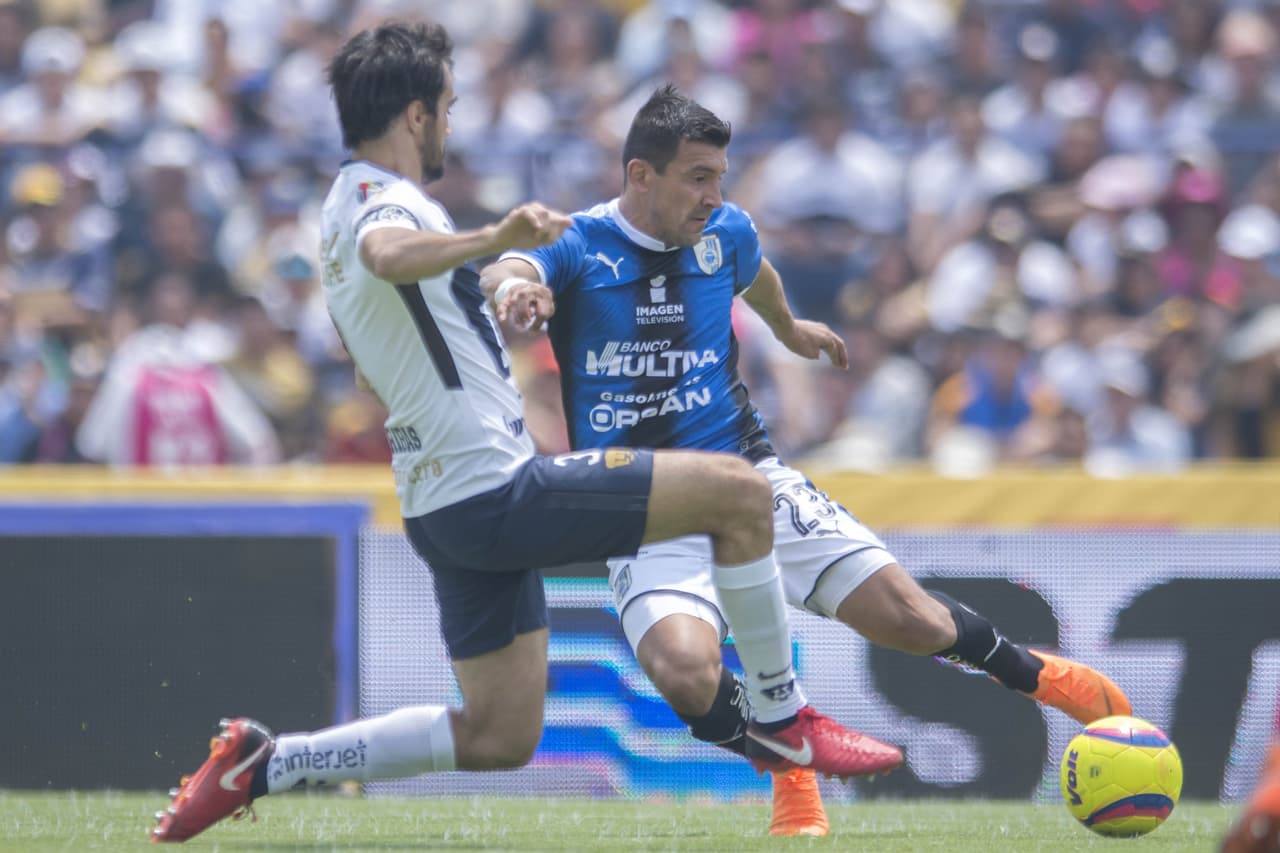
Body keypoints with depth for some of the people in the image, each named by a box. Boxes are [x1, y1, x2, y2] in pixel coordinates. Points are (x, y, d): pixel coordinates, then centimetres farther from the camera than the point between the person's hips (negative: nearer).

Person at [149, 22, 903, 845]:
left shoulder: (351, 203, 18)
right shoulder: (387, 204, -15)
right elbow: (390, 256, -41)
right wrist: (492, 239, -56)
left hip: (449, 504, 10)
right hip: (498, 490, -10)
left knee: (499, 737, 14)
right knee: (739, 492, -9)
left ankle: (261, 762, 9)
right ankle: (783, 722, -1)